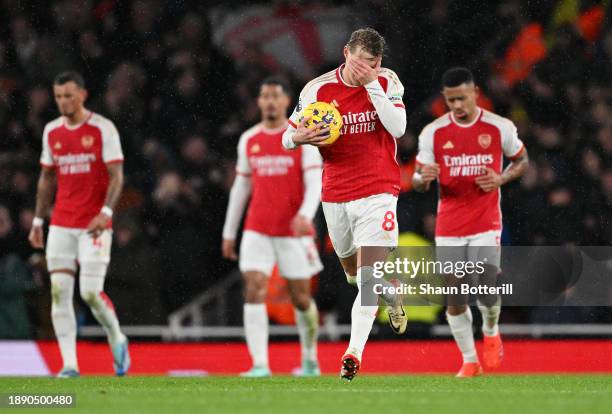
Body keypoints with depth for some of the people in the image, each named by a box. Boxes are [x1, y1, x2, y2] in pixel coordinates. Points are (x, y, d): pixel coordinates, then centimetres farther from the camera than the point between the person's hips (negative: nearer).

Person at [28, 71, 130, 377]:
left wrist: (105, 212, -23)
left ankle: (117, 339, 17)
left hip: (94, 225, -5)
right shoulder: (52, 131, 10)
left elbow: (116, 176, -9)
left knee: (90, 292, -11)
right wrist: (38, 220, 15)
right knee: (59, 292, -4)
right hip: (61, 225, 5)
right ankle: (69, 365, -2)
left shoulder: (103, 129, -5)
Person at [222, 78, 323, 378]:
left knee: (301, 298, 6)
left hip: (294, 231, -2)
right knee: (254, 291, -14)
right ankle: (259, 364, -18)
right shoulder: (249, 140, 9)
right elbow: (240, 187, 17)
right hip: (257, 231, 3)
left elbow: (314, 183, -11)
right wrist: (229, 233, 16)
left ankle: (310, 360, 28)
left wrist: (305, 215, -29)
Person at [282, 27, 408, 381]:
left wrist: (372, 84, -21)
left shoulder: (387, 83, -3)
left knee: (369, 272, -16)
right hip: (335, 193, 3)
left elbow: (398, 127, -17)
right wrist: (299, 138, -22)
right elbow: (287, 138, 2)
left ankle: (354, 352, -20)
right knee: (351, 269, 18)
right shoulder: (318, 89, -4)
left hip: (377, 191, -3)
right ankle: (391, 295, 50)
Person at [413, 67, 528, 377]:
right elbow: (418, 182, 4)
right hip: (449, 227, 2)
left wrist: (501, 179, -7)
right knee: (454, 298, -1)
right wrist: (423, 178, -21)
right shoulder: (433, 133, -1)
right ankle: (469, 361, 16)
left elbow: (522, 160, 13)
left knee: (486, 291, -14)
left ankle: (491, 333, 20)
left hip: (486, 224, -2)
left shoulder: (500, 128, -3)